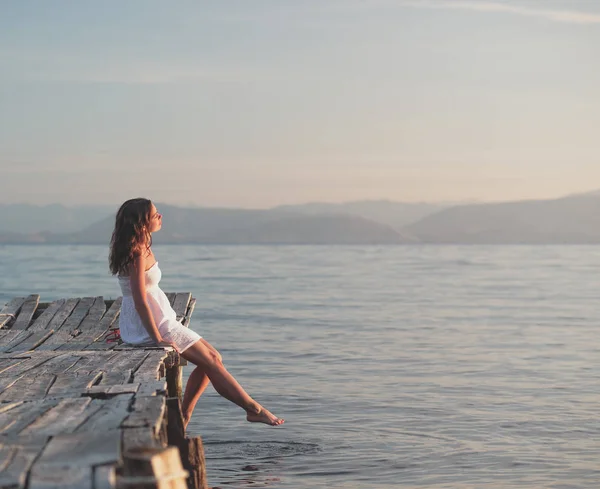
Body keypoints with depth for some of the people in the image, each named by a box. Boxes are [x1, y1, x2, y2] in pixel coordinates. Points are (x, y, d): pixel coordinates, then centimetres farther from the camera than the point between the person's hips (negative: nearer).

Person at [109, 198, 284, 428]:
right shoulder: (138, 253, -20)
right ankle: (254, 409, 3)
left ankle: (183, 416, 11)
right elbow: (139, 300, -24)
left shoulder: (139, 247, 9)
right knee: (211, 360, -4)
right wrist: (158, 339, -23)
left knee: (211, 358, 9)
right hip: (150, 323, -10)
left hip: (158, 318, 10)